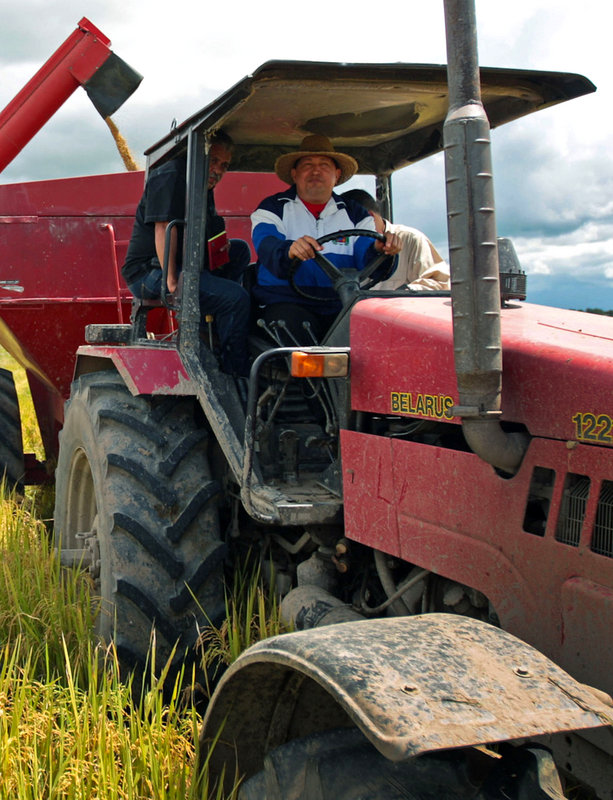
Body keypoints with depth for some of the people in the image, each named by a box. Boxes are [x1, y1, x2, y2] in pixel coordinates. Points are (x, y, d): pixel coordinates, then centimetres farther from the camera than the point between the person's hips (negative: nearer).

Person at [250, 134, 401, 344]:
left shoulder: (354, 214, 19)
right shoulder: (272, 209, 11)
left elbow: (369, 263, 5)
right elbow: (268, 249, -10)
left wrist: (381, 250, -20)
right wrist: (289, 251, -34)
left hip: (341, 308, 3)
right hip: (286, 303, -2)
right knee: (296, 327, -35)